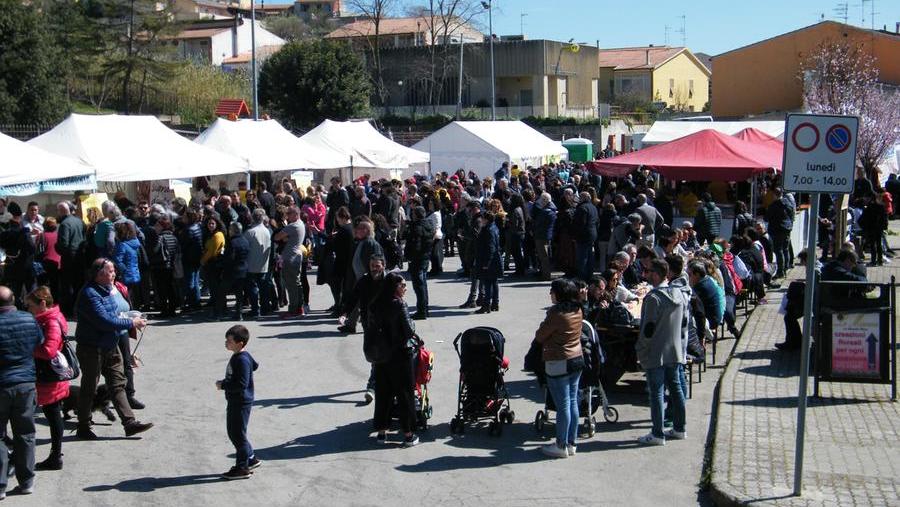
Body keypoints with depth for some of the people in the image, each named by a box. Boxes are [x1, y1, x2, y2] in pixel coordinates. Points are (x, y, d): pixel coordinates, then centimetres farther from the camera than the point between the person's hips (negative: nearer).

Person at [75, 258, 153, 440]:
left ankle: (129, 423, 9)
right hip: (91, 348, -8)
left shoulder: (112, 288, 6)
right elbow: (104, 321, -28)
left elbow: (123, 309, 22)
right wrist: (131, 323, -22)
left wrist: (134, 319, 2)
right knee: (89, 388, 5)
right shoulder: (90, 294, -21)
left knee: (118, 384, 7)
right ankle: (83, 428, 18)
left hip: (111, 346, 8)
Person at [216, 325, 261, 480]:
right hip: (235, 401, 10)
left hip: (241, 403, -10)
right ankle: (250, 459, 28)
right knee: (233, 432, 18)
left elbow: (242, 384, -28)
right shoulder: (238, 356, 7)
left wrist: (223, 385, -18)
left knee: (238, 434, -1)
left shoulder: (242, 360, -23)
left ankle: (242, 468, 8)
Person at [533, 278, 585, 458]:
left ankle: (561, 446, 8)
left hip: (558, 364, -8)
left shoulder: (556, 313, -20)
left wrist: (539, 334, 9)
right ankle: (571, 444, 21)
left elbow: (539, 336, -11)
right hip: (577, 359, 8)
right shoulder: (578, 310, 3)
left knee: (562, 406, -1)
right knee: (573, 403, 13)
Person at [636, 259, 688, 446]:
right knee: (675, 388, 15)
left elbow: (648, 328, -18)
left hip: (655, 354, -8)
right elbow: (684, 323, 13)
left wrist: (640, 349, -6)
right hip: (675, 351, 8)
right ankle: (680, 429, 23)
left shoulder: (653, 298, -19)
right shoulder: (679, 294, 6)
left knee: (656, 392, -2)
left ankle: (657, 434, 2)